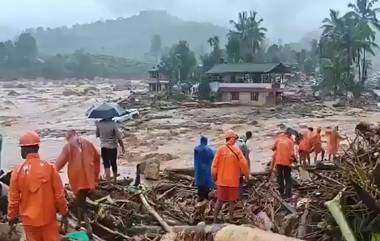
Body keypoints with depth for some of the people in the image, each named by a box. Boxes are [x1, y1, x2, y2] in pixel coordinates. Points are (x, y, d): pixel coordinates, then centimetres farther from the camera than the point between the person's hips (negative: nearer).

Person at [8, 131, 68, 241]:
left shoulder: (18, 170, -12)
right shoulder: (49, 167, -13)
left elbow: (13, 198, -5)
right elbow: (59, 193, -8)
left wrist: (12, 217, 10)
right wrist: (63, 211, 7)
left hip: (29, 218, 1)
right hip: (48, 216, 0)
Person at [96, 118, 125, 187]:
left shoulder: (99, 124, -10)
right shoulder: (113, 124, -17)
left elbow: (97, 135, 4)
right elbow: (118, 137, -14)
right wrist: (122, 147, -3)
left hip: (104, 147, 0)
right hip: (113, 147, 0)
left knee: (106, 166, 2)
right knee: (114, 164, 18)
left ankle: (109, 184, -4)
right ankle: (115, 180, 35)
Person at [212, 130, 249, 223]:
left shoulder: (220, 149, -7)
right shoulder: (237, 150, -11)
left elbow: (214, 164, -6)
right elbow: (243, 164, -9)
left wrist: (214, 176, 7)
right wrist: (247, 175, 6)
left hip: (221, 180, 2)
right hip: (233, 181, -2)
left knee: (220, 200, 11)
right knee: (232, 201, 12)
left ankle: (215, 220, 12)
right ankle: (231, 220, 19)